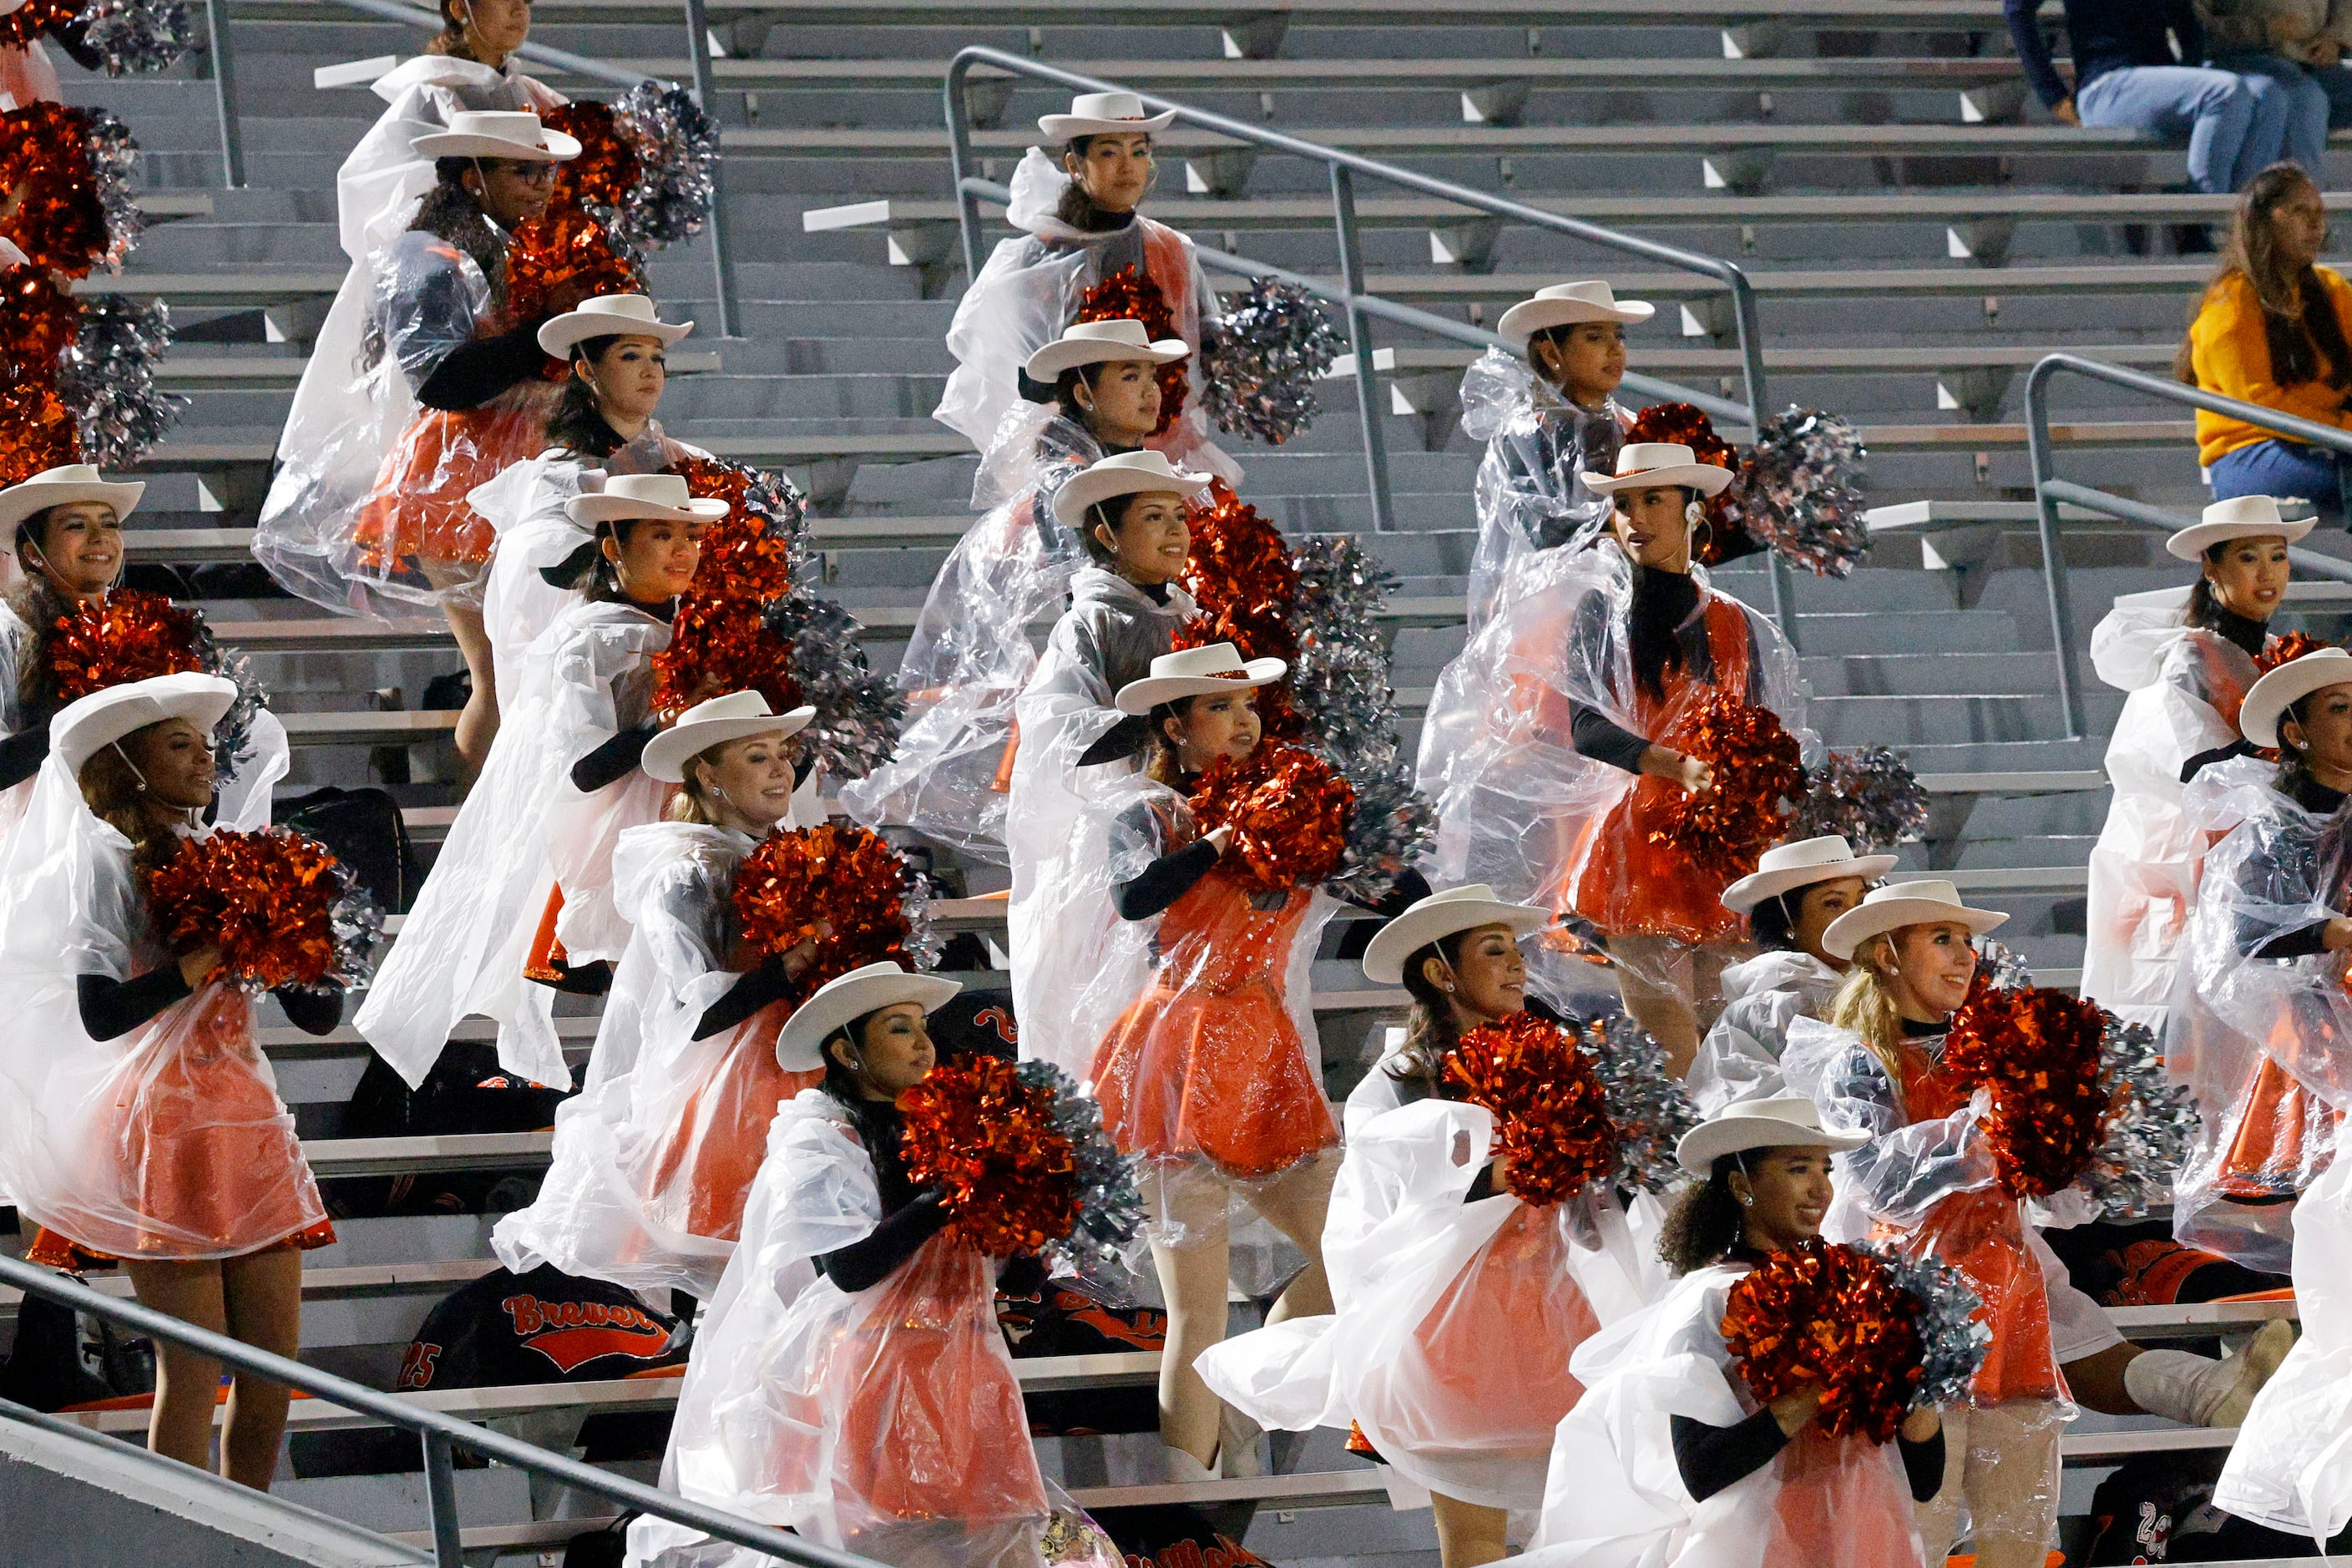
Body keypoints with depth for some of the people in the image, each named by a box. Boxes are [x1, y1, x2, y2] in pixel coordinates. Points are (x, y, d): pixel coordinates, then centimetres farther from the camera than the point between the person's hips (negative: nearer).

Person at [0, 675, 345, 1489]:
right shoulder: (107, 864, -3)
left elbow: (320, 1014, 12)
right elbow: (100, 1013, -18)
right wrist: (211, 954, -18)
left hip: (250, 1120, 6)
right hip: (166, 1124, -6)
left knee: (274, 1364, 4)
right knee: (193, 1368, -9)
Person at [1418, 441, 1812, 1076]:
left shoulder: (1739, 627, 15)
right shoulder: (1602, 610, 5)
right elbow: (1584, 726, -9)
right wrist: (1679, 767, -23)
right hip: (1637, 847, -3)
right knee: (1668, 1051, -12)